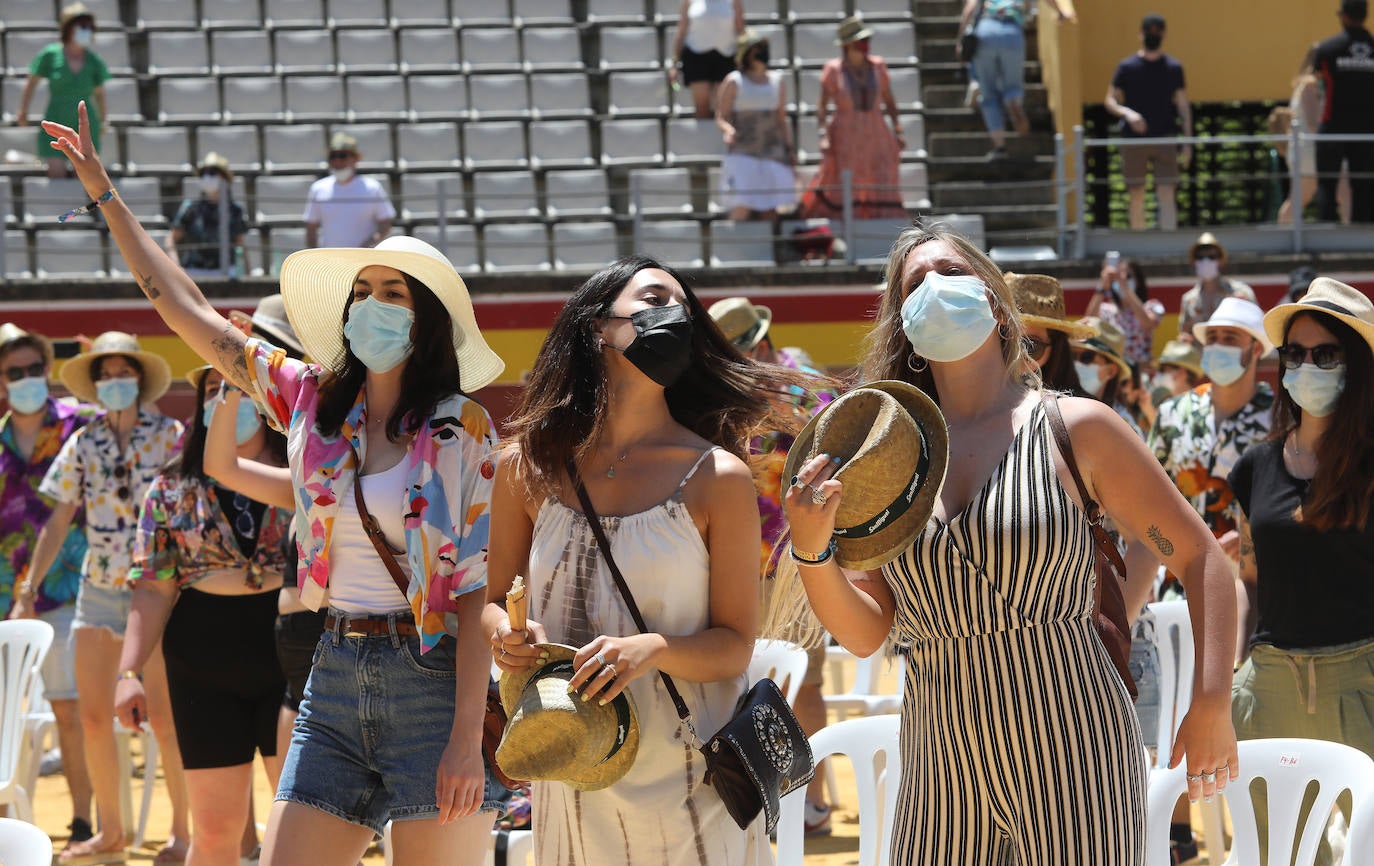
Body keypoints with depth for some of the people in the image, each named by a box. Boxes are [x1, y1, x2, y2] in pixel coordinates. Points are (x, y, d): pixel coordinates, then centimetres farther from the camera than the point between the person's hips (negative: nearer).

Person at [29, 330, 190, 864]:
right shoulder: (82, 445, 7)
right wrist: (28, 589, 5)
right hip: (98, 589, 4)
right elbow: (57, 524, 10)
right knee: (93, 719, 3)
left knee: (163, 717, -7)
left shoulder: (169, 437, -2)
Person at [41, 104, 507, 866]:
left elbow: (477, 584, -8)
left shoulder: (463, 429, -4)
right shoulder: (309, 401, 8)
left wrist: (467, 738, -15)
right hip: (335, 679, 5)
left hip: (434, 681, -4)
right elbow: (186, 309, 12)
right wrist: (105, 194, 12)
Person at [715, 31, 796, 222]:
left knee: (770, 210, -1)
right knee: (741, 208, -18)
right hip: (742, 154, -4)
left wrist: (789, 148, 11)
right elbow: (720, 117, -4)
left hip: (772, 153, 4)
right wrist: (728, 130, -26)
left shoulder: (777, 81, 12)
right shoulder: (734, 81, -1)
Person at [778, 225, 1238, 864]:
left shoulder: (1075, 428, -2)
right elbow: (866, 633, 6)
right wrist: (811, 549, -12)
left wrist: (1210, 704, -7)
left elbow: (1199, 557, 2)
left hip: (1071, 761, -3)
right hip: (941, 778, 3)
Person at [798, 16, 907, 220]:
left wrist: (898, 130, 2)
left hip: (875, 135, 3)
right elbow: (822, 106, -5)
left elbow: (889, 101, 11)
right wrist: (823, 136, -17)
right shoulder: (834, 70, -4)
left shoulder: (877, 66, 5)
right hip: (845, 136, -3)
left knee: (883, 191, -3)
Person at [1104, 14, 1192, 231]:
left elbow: (1183, 106, 8)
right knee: (1137, 195, 4)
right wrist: (1127, 113, -19)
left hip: (1165, 139, 0)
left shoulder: (1173, 68, 6)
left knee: (1167, 194, -8)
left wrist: (1187, 143, 2)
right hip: (1133, 139, 0)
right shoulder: (1127, 67, 3)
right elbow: (1110, 101, 2)